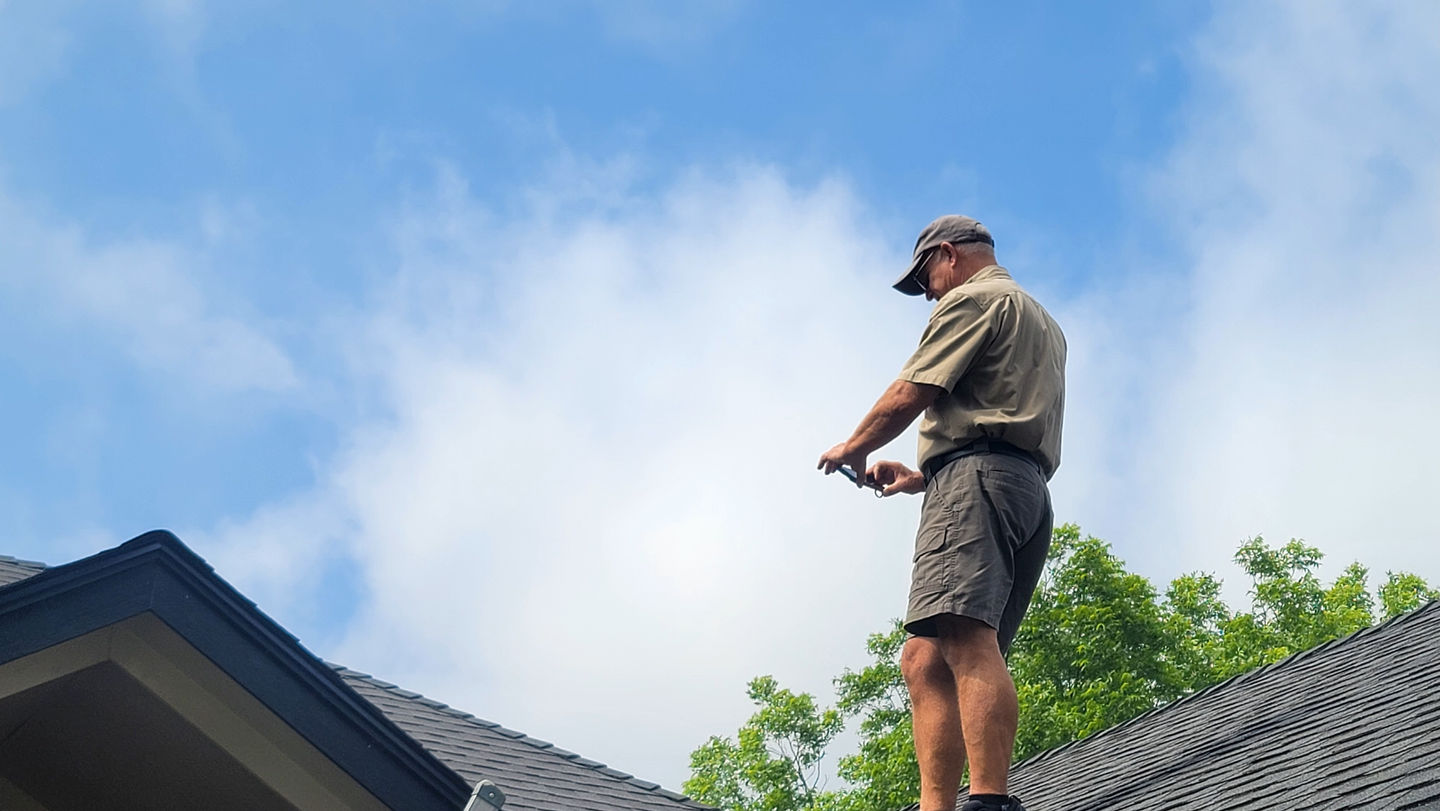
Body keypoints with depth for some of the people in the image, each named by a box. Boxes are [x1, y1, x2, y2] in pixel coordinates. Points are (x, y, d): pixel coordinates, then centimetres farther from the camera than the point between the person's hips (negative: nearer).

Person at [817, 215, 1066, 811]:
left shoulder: (973, 299, 5)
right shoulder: (1043, 323, 36)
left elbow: (909, 396, -3)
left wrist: (853, 447, 14)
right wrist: (923, 477, 35)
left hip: (978, 477, -10)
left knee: (965, 639, -25)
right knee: (923, 660, 1)